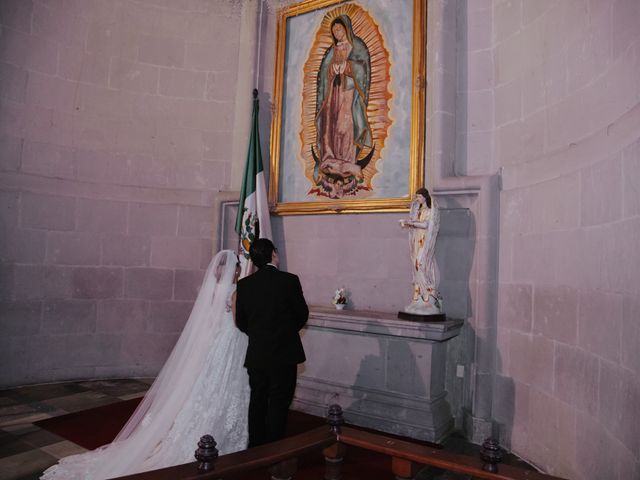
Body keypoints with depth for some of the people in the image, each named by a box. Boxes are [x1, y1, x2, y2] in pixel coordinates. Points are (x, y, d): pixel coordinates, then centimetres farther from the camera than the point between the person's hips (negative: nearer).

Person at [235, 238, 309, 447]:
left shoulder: (244, 284, -3)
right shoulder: (289, 280, -13)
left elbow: (240, 321, 4)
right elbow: (302, 314, -2)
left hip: (255, 354, 4)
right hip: (284, 353, -4)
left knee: (257, 401, 17)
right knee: (279, 404, 6)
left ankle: (255, 448, 28)